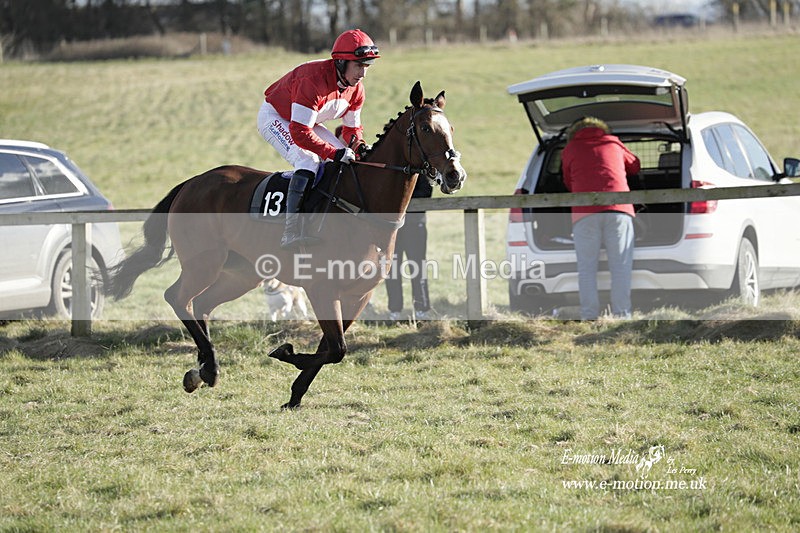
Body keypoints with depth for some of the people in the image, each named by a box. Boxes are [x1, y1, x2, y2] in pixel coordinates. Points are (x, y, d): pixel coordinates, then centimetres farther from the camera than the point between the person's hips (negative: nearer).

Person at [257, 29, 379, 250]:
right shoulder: (313, 80, -37)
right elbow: (300, 132, -39)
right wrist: (334, 153, -42)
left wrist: (359, 145, -20)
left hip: (308, 121, 9)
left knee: (350, 162, -3)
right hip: (275, 118, -9)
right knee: (308, 161, -31)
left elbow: (352, 127, 3)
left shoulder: (355, 88, -11)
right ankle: (291, 230, -38)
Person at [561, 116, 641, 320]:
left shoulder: (569, 150, 18)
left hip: (584, 213, -1)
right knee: (621, 268, 1)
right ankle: (622, 316, -6)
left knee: (586, 268, 3)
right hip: (619, 211, 1)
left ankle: (589, 318, -6)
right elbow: (635, 166, 39)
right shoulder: (615, 144, 22)